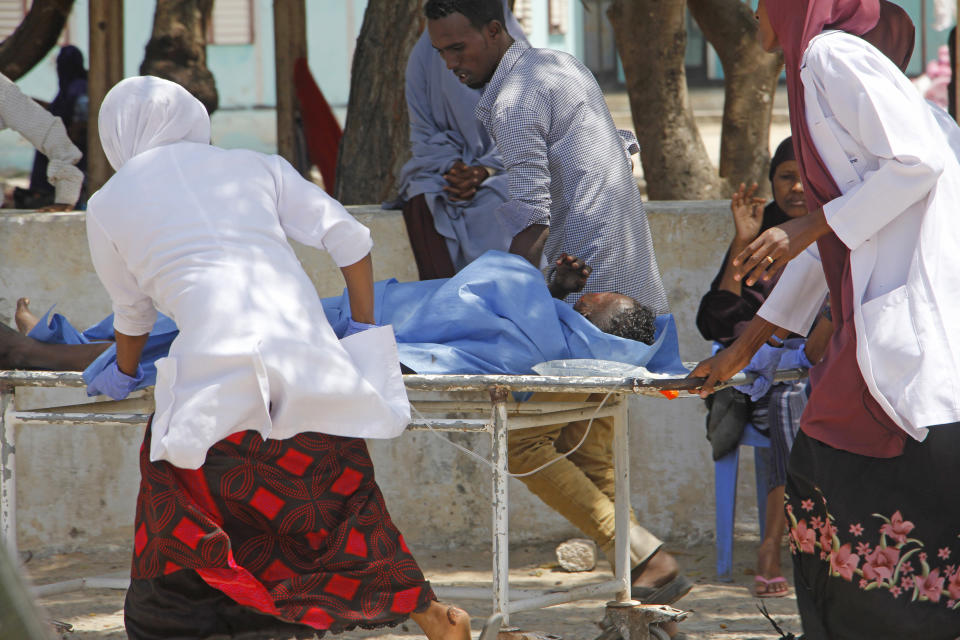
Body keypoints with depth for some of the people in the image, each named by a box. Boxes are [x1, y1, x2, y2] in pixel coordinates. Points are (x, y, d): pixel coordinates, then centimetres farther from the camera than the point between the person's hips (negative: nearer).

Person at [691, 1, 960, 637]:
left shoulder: (835, 54, -4)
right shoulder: (817, 67, 25)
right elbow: (826, 250, 29)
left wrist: (805, 228, -11)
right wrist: (740, 351, 33)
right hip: (880, 312, 10)